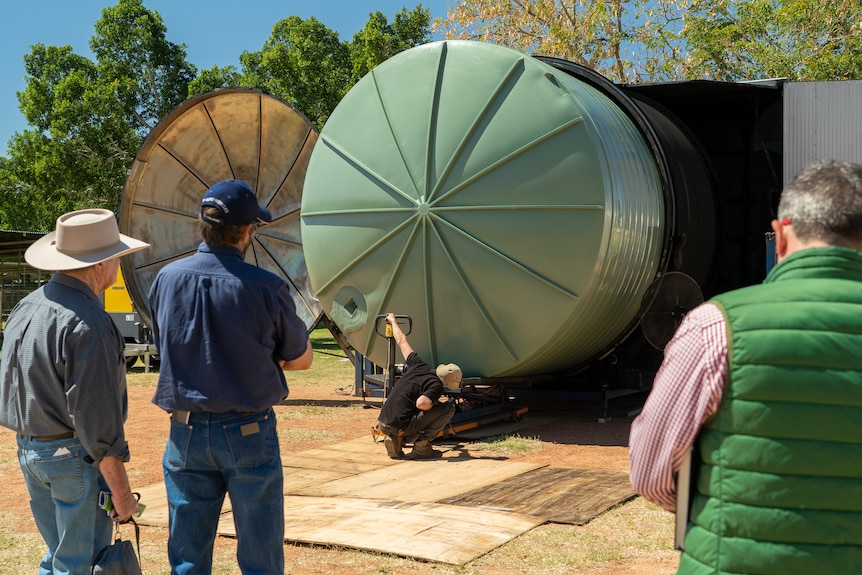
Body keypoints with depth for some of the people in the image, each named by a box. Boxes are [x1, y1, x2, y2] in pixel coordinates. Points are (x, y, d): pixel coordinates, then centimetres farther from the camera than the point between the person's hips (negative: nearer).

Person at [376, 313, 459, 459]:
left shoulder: (418, 366, 9)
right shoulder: (436, 385, -11)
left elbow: (402, 341, 20)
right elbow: (421, 403, -28)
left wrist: (393, 321, 38)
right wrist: (436, 404, -5)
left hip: (383, 424, 7)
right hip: (400, 427, -7)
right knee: (449, 408, 0)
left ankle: (396, 440, 12)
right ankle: (422, 446, -1)